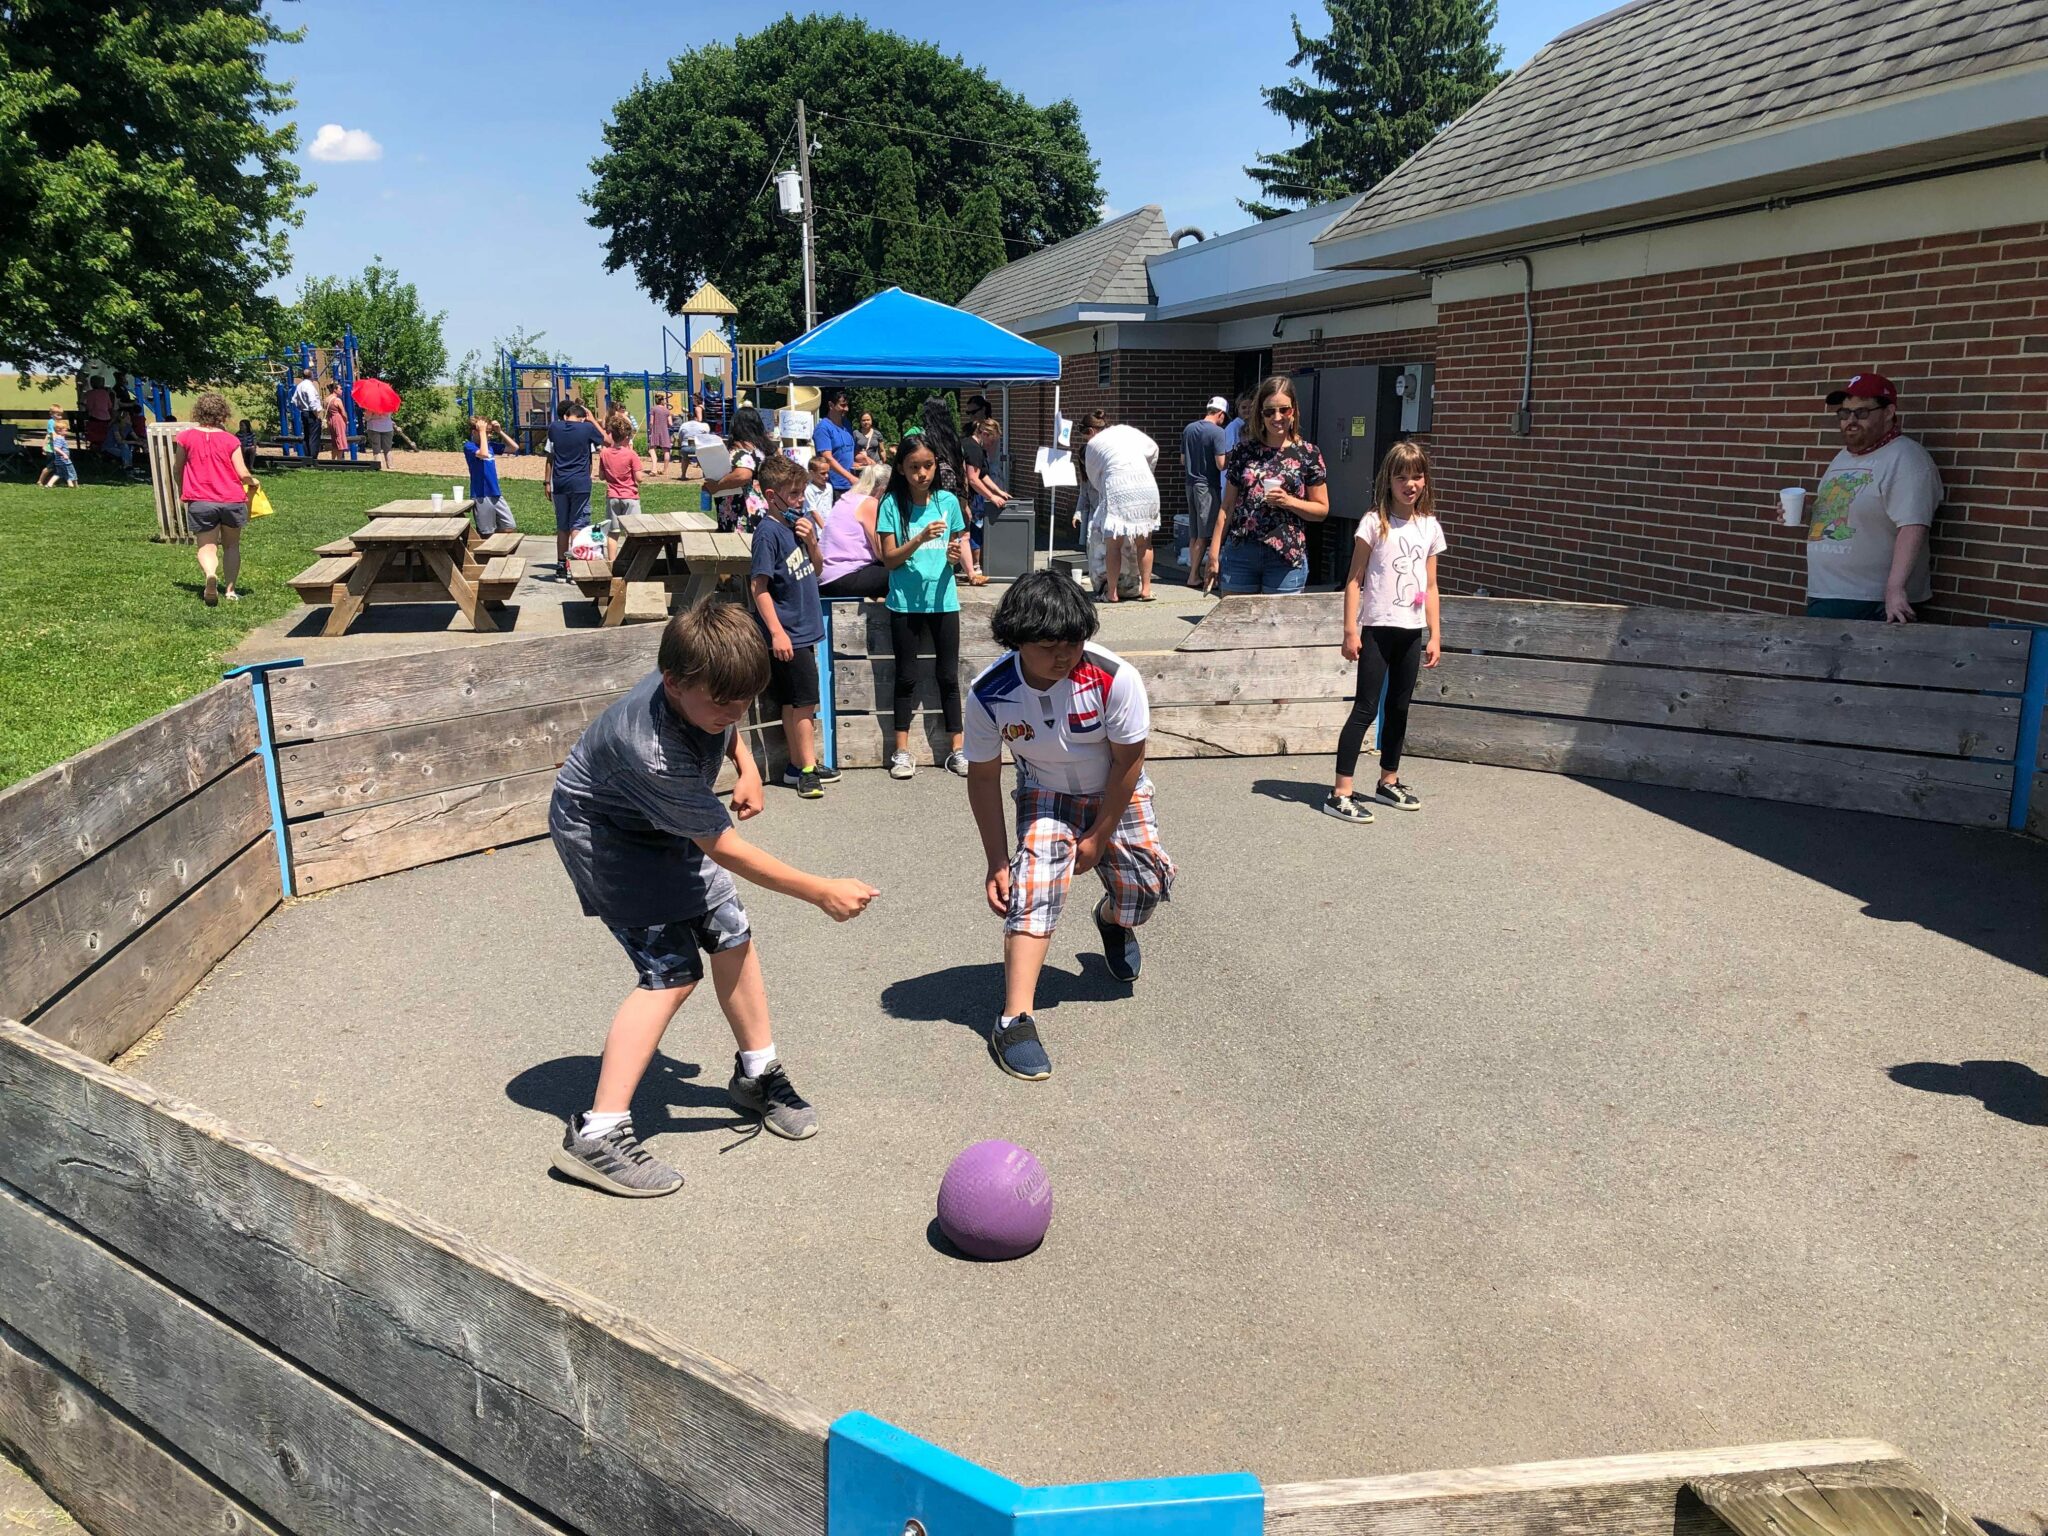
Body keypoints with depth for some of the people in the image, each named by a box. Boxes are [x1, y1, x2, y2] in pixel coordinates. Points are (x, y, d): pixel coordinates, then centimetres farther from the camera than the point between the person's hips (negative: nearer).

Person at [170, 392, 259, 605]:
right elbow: (243, 474, -5)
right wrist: (253, 483, 18)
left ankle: (210, 574, -32)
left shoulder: (185, 437, 2)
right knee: (232, 546, 17)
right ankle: (230, 589, 9)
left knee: (207, 547, 0)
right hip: (232, 500, 1)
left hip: (200, 501, 0)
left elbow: (176, 470, 11)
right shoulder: (230, 440, 0)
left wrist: (182, 492, 29)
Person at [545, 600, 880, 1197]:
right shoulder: (651, 752, -42)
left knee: (731, 934, 6)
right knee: (671, 971, -17)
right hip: (604, 830, -8)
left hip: (669, 822, 8)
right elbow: (725, 849, -33)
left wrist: (746, 767, -6)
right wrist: (822, 892, -30)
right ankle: (597, 1136, -13)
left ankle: (758, 1074, 25)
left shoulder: (706, 682, -22)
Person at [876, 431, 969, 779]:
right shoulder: (892, 504, -5)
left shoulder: (948, 501, 2)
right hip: (905, 602, -1)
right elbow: (889, 559, -7)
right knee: (907, 676, 7)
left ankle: (957, 750, 13)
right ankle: (902, 751, 15)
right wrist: (920, 538, -22)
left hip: (943, 599, 2)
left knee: (948, 675, 6)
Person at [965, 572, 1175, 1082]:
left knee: (1148, 881, -13)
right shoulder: (989, 694, -25)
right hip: (1044, 795, 0)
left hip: (1115, 793, 0)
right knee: (1035, 881, -23)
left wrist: (1098, 838, -11)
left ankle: (1112, 919, 27)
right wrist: (996, 862, -10)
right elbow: (984, 777, -11)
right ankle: (1015, 1019, -25)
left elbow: (1129, 761, -17)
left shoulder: (1114, 677, -31)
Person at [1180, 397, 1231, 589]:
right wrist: (1230, 458, 2)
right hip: (1208, 486, -6)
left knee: (1194, 534, 12)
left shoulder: (1188, 429, 7)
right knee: (1204, 535, -1)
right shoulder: (1217, 432, -13)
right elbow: (1221, 464, -16)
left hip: (1190, 483, 7)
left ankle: (1194, 571, 16)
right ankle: (1194, 575, 0)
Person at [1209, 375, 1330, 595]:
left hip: (1286, 556, -2)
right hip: (1239, 553, 2)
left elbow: (1322, 509, 5)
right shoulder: (1244, 451, 8)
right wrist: (1214, 552, 6)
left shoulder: (1307, 454, 3)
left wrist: (1288, 501, -13)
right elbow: (1227, 507, 11)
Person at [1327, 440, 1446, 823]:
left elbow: (1430, 587, 11)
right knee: (1366, 708, -7)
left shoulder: (1430, 527, 8)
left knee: (1399, 709, 14)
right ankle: (1341, 793, -5)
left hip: (1411, 632, 5)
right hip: (1377, 629, -5)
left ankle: (1388, 782, 28)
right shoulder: (1375, 523, -6)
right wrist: (1350, 630, -12)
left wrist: (1435, 634, 8)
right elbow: (1354, 580, -7)